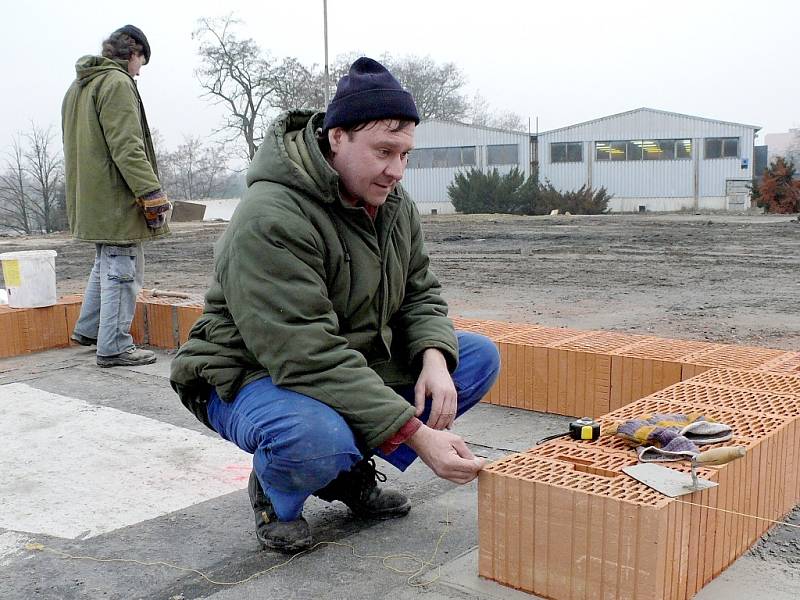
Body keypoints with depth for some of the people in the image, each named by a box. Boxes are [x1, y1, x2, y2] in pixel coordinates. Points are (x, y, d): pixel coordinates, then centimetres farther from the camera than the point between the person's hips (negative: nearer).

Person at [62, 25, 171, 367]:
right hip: (115, 199, -10)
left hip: (89, 198, 10)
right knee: (123, 272, -4)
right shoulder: (116, 82, -12)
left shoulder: (77, 87, 20)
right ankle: (114, 347, 0)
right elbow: (127, 147, -21)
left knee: (106, 265, 23)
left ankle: (87, 330, 32)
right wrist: (153, 194, -22)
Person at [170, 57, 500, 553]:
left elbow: (420, 293, 6)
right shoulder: (271, 219, -28)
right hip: (253, 377, -8)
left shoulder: (395, 204, 0)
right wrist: (416, 434, -36)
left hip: (355, 363, 8)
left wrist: (435, 358, -18)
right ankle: (275, 493, -2)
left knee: (480, 357, -3)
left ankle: (351, 470, 6)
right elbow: (308, 357, -34)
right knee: (317, 438, -42)